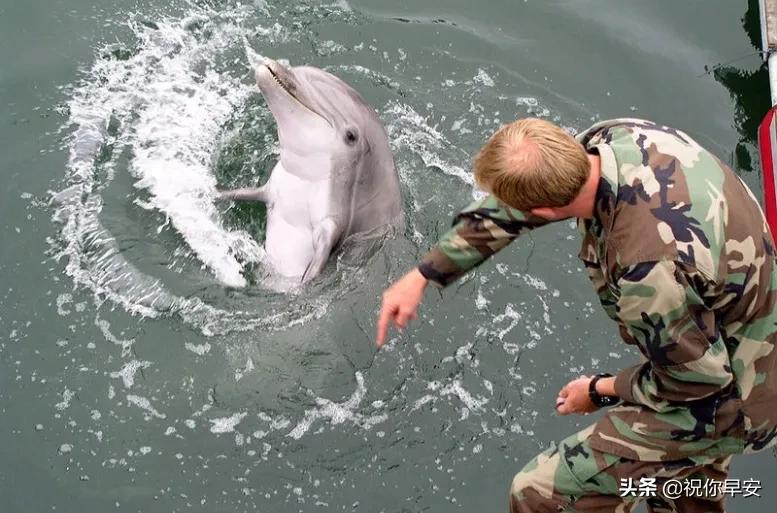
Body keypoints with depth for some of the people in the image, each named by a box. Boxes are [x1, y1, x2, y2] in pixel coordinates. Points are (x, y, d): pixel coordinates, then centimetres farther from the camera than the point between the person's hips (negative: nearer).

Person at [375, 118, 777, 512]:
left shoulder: (647, 268, -41)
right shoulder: (613, 138, -16)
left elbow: (698, 377, -24)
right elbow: (507, 209, -1)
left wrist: (602, 391, -7)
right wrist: (422, 276, 4)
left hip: (717, 399, -9)